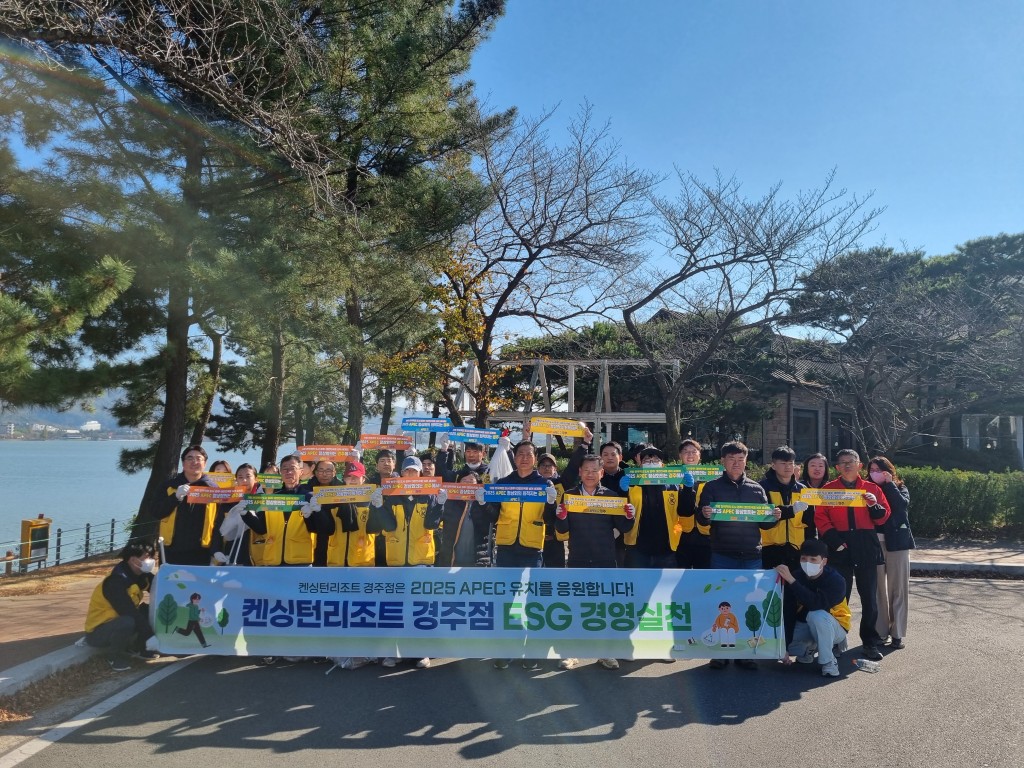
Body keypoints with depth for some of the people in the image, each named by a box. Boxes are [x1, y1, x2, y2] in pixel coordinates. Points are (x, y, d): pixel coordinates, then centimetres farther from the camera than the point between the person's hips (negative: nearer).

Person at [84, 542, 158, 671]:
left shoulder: (140, 576, -2)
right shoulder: (115, 582, -28)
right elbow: (129, 613, -34)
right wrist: (149, 636, -36)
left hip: (119, 622, 8)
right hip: (98, 632, -8)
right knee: (127, 622, -38)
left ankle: (139, 647, 9)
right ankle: (115, 657, -9)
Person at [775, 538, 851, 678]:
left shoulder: (836, 580, -23)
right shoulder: (796, 575, -13)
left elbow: (817, 604, -42)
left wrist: (791, 580, -45)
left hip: (835, 627, -5)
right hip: (804, 624, 5)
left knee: (816, 615, -37)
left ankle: (828, 662, -17)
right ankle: (810, 647, 14)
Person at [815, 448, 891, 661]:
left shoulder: (872, 489, 10)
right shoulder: (828, 489, 7)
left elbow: (883, 518, 9)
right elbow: (820, 518, 0)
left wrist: (875, 505, -12)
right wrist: (834, 540, -12)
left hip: (866, 549, 1)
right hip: (840, 549, -1)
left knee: (869, 598, 5)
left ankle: (870, 643, 15)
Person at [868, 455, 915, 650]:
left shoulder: (899, 488, 8)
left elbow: (903, 504, -14)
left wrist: (889, 483, -11)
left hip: (897, 543, -1)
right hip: (874, 543, 1)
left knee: (898, 588, 1)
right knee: (878, 589, 3)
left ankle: (897, 633, 8)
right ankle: (880, 632, 11)